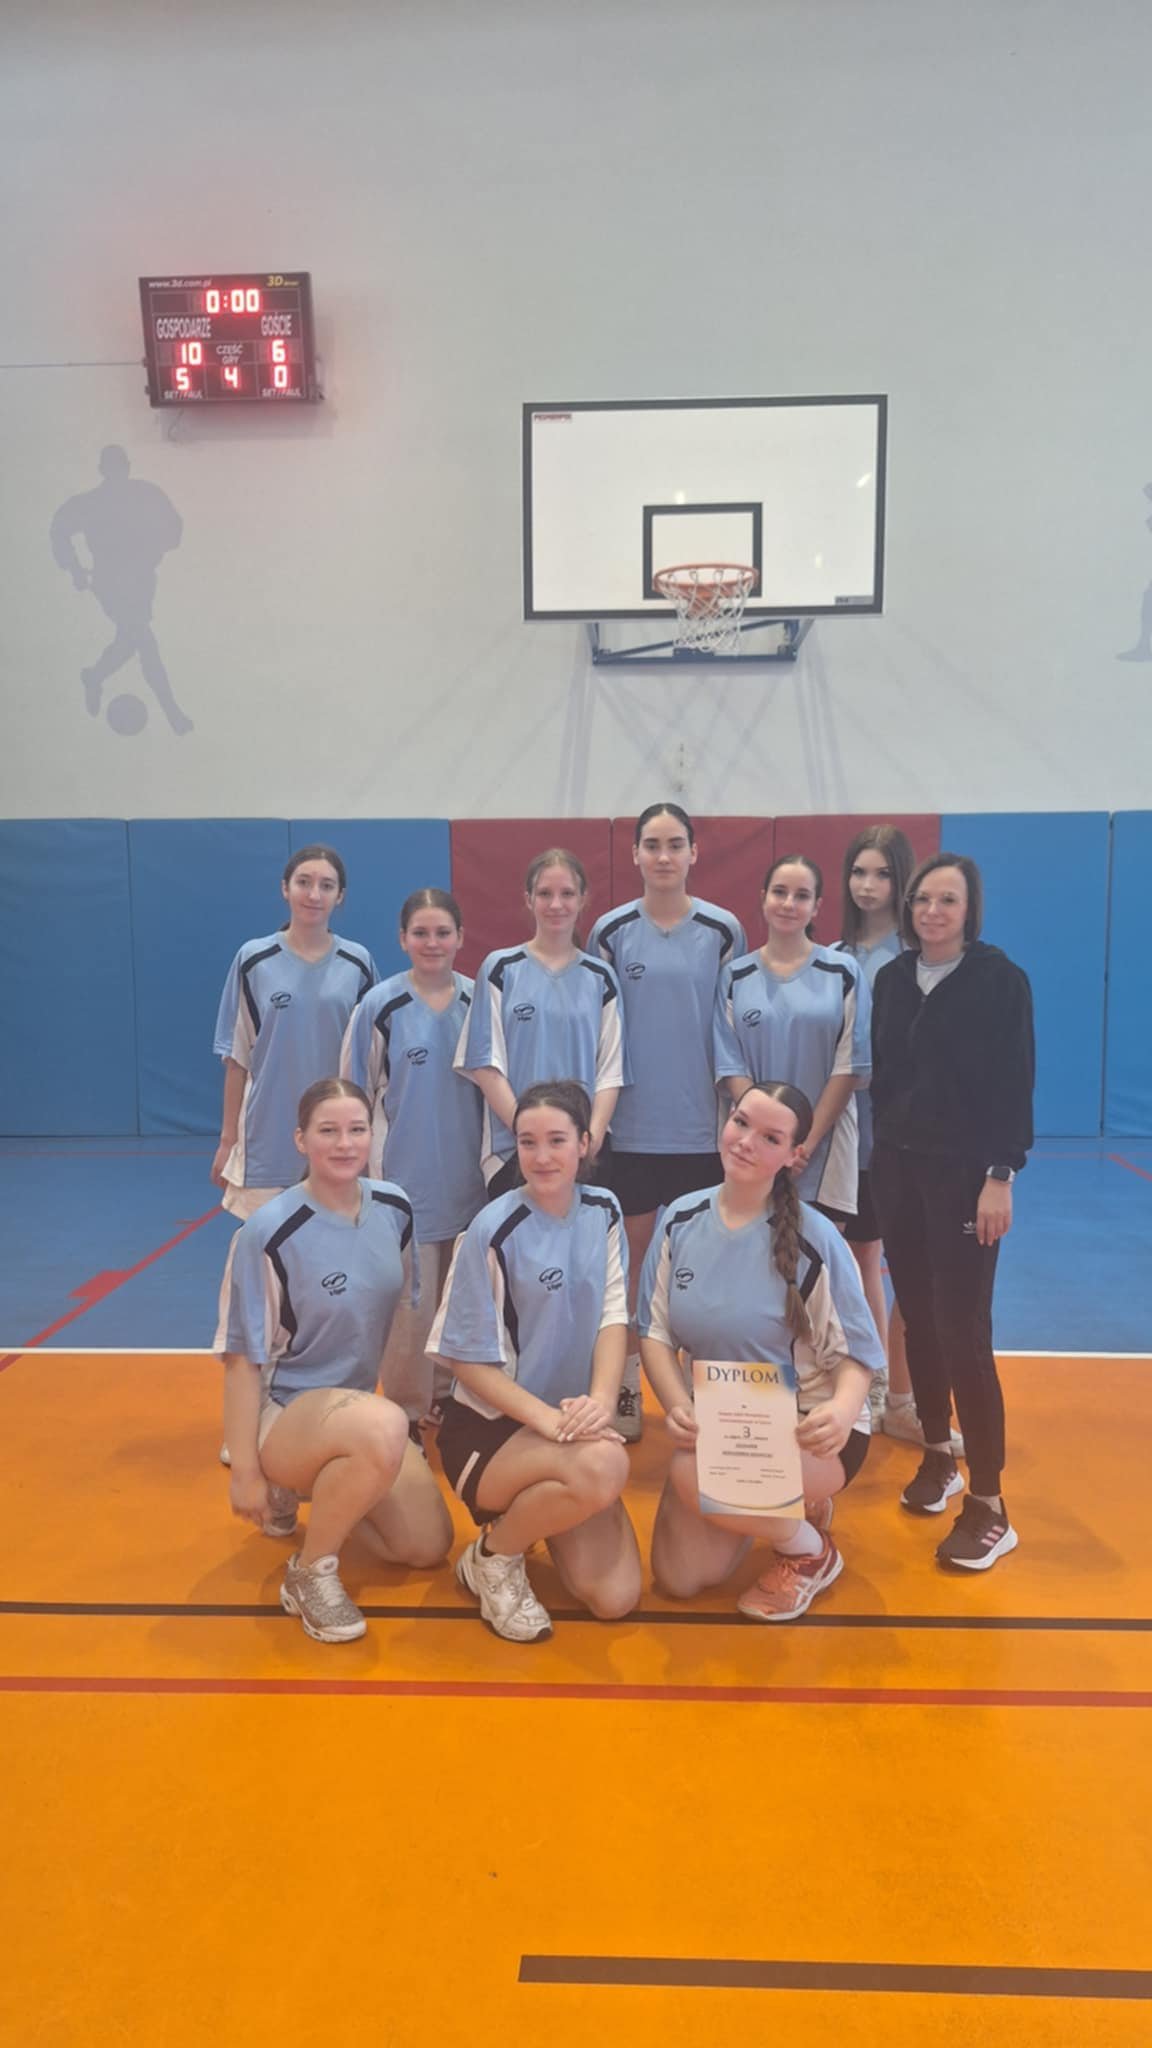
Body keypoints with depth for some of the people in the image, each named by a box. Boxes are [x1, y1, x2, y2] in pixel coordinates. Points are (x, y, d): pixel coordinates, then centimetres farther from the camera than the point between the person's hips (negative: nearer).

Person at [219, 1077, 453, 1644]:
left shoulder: (395, 1207, -5)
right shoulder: (269, 1232, -22)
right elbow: (243, 1358, -17)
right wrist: (245, 1471, -15)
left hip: (358, 1405, 7)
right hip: (284, 1412, -7)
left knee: (429, 1549, 4)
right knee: (383, 1428, -38)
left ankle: (300, 1492, 27)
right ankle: (308, 1574, -12)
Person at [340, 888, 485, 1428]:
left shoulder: (479, 1001, 1)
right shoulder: (379, 1005, -5)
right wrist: (365, 1168, -1)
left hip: (467, 1177, 3)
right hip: (404, 1178, -3)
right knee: (410, 1303, 1)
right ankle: (406, 1413, 16)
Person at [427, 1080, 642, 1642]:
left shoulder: (603, 1211, 1)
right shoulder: (494, 1231, -15)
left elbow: (614, 1315, -3)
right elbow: (469, 1359, -12)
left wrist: (601, 1400, -22)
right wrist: (547, 1418, -24)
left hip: (569, 1430, 5)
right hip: (488, 1428, -5)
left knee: (614, 1596, -8)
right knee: (605, 1465, -35)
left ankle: (534, 1513, 22)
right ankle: (493, 1555, -5)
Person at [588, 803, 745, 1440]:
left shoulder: (723, 930, 0)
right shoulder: (611, 931, 0)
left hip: (702, 1126, 0)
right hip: (629, 1125, 0)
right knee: (630, 1254, 8)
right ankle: (623, 1392, 22)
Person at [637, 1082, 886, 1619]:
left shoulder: (814, 1238, -18)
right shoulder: (680, 1219, -6)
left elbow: (857, 1353, -12)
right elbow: (655, 1332, -3)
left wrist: (842, 1410, -34)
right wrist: (679, 1409, -22)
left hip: (807, 1430, -5)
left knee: (696, 1474, -33)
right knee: (678, 1580, -3)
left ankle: (810, 1551, -1)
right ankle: (771, 1506, 26)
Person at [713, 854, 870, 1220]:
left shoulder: (843, 973, 2)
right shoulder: (735, 978, 6)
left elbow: (850, 1066, -2)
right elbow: (731, 1067, 1)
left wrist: (808, 1142, -9)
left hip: (825, 1152, -1)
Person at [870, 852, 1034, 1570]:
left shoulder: (999, 978, -7)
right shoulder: (892, 977, 7)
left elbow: (1015, 1084, -9)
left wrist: (1001, 1176, -14)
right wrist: (885, 1150, 9)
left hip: (965, 1172, -5)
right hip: (897, 1166, 5)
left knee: (962, 1330, -7)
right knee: (918, 1318, 10)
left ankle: (990, 1506, 3)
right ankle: (939, 1457, 28)